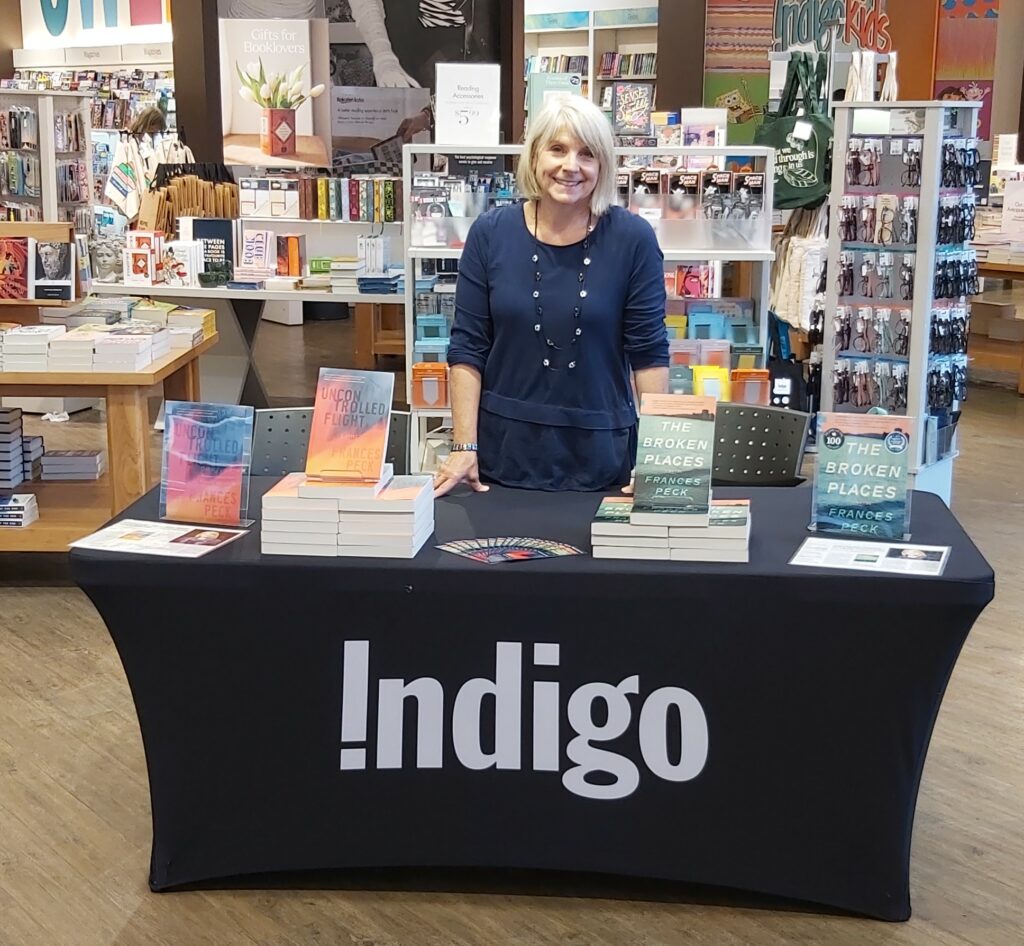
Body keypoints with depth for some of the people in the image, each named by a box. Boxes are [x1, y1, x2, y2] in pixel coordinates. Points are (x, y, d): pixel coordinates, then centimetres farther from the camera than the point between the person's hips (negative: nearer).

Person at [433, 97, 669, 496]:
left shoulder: (633, 238, -7)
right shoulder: (490, 233, -3)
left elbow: (649, 351, -5)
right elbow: (468, 346, -1)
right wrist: (465, 446, -6)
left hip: (600, 453, -1)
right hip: (504, 449, 1)